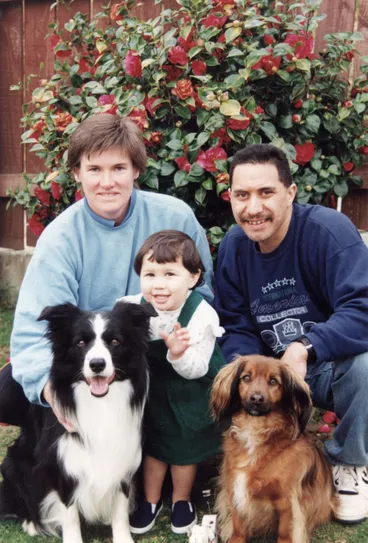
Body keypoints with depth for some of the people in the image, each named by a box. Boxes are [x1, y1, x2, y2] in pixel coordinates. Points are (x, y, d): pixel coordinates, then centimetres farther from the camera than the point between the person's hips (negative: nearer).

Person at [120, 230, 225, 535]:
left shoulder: (202, 315, -29)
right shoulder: (133, 308, -20)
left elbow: (196, 370, -28)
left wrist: (180, 354, -45)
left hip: (190, 395, -3)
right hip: (153, 390, 3)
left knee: (185, 447, 15)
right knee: (153, 443, 19)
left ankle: (181, 499, 42)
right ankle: (151, 499, 42)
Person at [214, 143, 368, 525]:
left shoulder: (329, 230, -23)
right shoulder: (232, 245, -6)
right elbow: (236, 328, -3)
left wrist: (304, 348, -43)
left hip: (335, 368, -3)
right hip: (273, 372, 4)